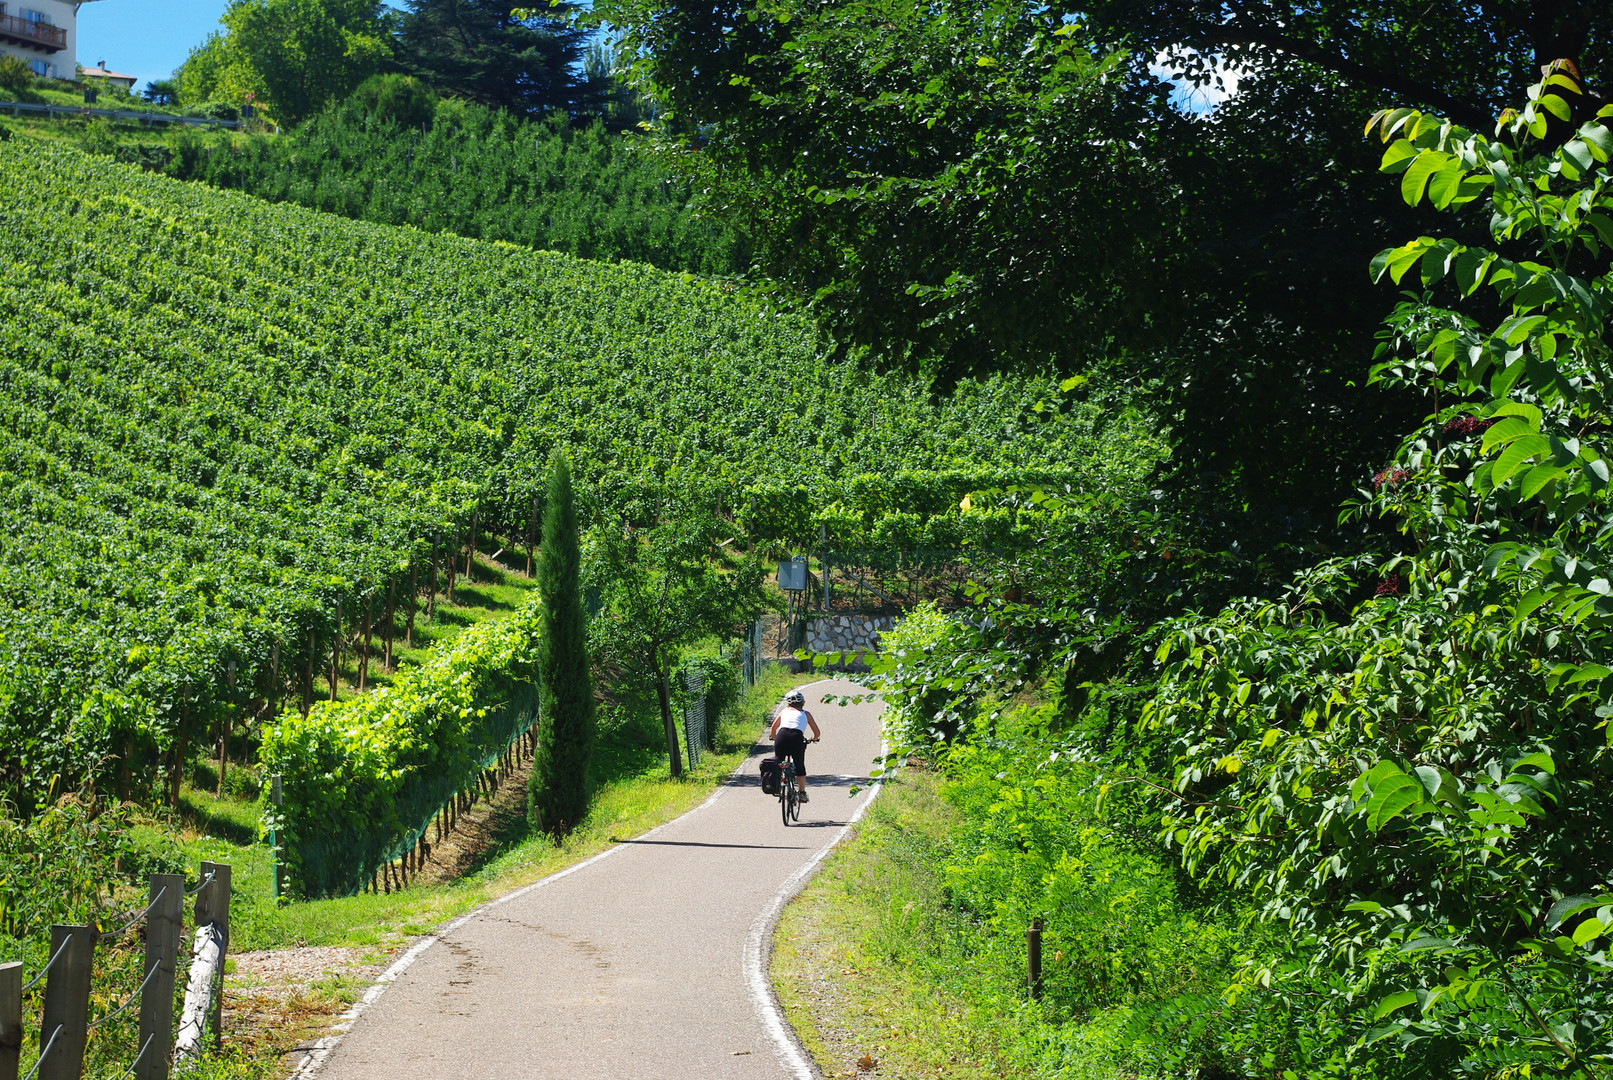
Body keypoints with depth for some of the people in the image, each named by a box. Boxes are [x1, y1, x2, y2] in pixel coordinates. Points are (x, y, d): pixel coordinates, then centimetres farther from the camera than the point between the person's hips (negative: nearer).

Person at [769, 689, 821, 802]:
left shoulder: (784, 711, 27)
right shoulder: (805, 713, 25)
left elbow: (773, 729, 31)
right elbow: (817, 733, 24)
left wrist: (774, 738, 52)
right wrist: (813, 739, 46)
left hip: (782, 736, 1)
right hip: (797, 737, -1)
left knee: (778, 759, 27)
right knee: (800, 766, 18)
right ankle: (802, 793, 17)